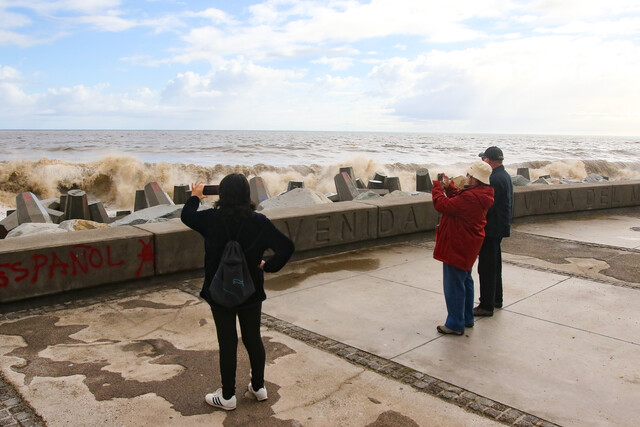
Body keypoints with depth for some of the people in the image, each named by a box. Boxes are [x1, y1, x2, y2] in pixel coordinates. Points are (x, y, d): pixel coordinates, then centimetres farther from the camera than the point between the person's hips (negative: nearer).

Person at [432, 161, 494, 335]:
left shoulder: (471, 197, -27)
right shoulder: (481, 194, 6)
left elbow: (444, 205, -25)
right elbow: (458, 201, 18)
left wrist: (437, 188, -9)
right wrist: (448, 187, 8)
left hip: (457, 247, -11)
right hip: (467, 246, 11)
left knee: (454, 284, -1)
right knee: (465, 280, 21)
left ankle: (455, 324, 8)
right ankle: (467, 318, 35)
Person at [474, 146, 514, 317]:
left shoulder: (494, 179, -21)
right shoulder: (505, 176, 11)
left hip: (491, 229, -11)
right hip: (500, 227, 11)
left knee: (486, 267, -3)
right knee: (495, 264, 20)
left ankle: (486, 306, 3)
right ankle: (496, 299, 33)